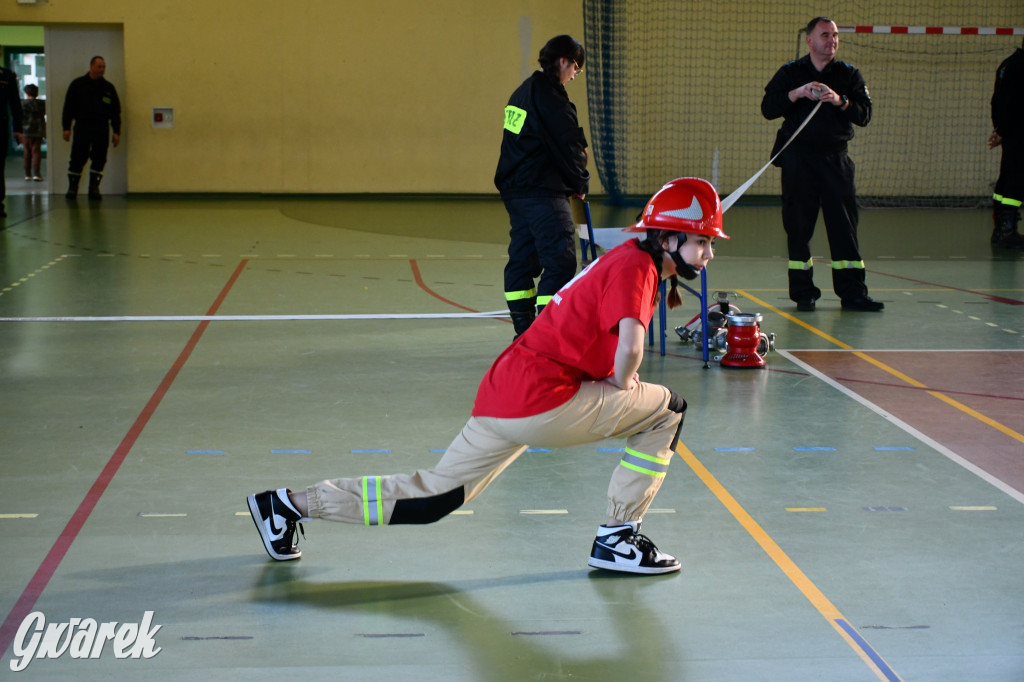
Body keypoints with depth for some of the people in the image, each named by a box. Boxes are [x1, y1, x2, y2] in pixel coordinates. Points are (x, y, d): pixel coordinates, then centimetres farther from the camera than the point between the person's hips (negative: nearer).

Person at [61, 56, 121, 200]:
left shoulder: (108, 87, 12)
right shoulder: (77, 84, 5)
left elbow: (115, 111, 14)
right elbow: (68, 107, 4)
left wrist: (116, 132, 7)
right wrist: (66, 128, -3)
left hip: (101, 128, 2)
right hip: (82, 126, -2)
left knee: (99, 159, -1)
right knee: (77, 159, -4)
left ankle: (94, 188, 7)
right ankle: (72, 187, 7)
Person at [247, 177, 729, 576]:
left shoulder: (624, 260, 19)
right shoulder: (635, 266, -11)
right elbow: (630, 345, -27)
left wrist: (622, 378, 13)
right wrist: (622, 386, -7)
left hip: (502, 395, 9)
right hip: (541, 401, -9)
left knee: (433, 497, 14)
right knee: (666, 409, -1)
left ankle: (291, 504, 17)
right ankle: (616, 538, 4)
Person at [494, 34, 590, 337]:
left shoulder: (523, 92, 14)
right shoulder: (551, 98, -15)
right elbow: (569, 146, -13)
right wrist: (581, 182, 3)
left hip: (514, 189, 10)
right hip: (544, 193, -10)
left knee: (522, 257, 12)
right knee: (560, 261, -8)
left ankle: (523, 330, 17)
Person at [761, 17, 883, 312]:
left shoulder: (849, 74, 10)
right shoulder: (790, 73, 8)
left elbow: (864, 115, 2)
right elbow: (768, 108, -2)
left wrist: (840, 101, -15)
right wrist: (797, 94, -15)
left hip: (835, 157, 1)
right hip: (798, 157, -1)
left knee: (844, 223, -2)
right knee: (798, 224, -1)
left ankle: (852, 292, 0)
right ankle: (803, 292, 7)